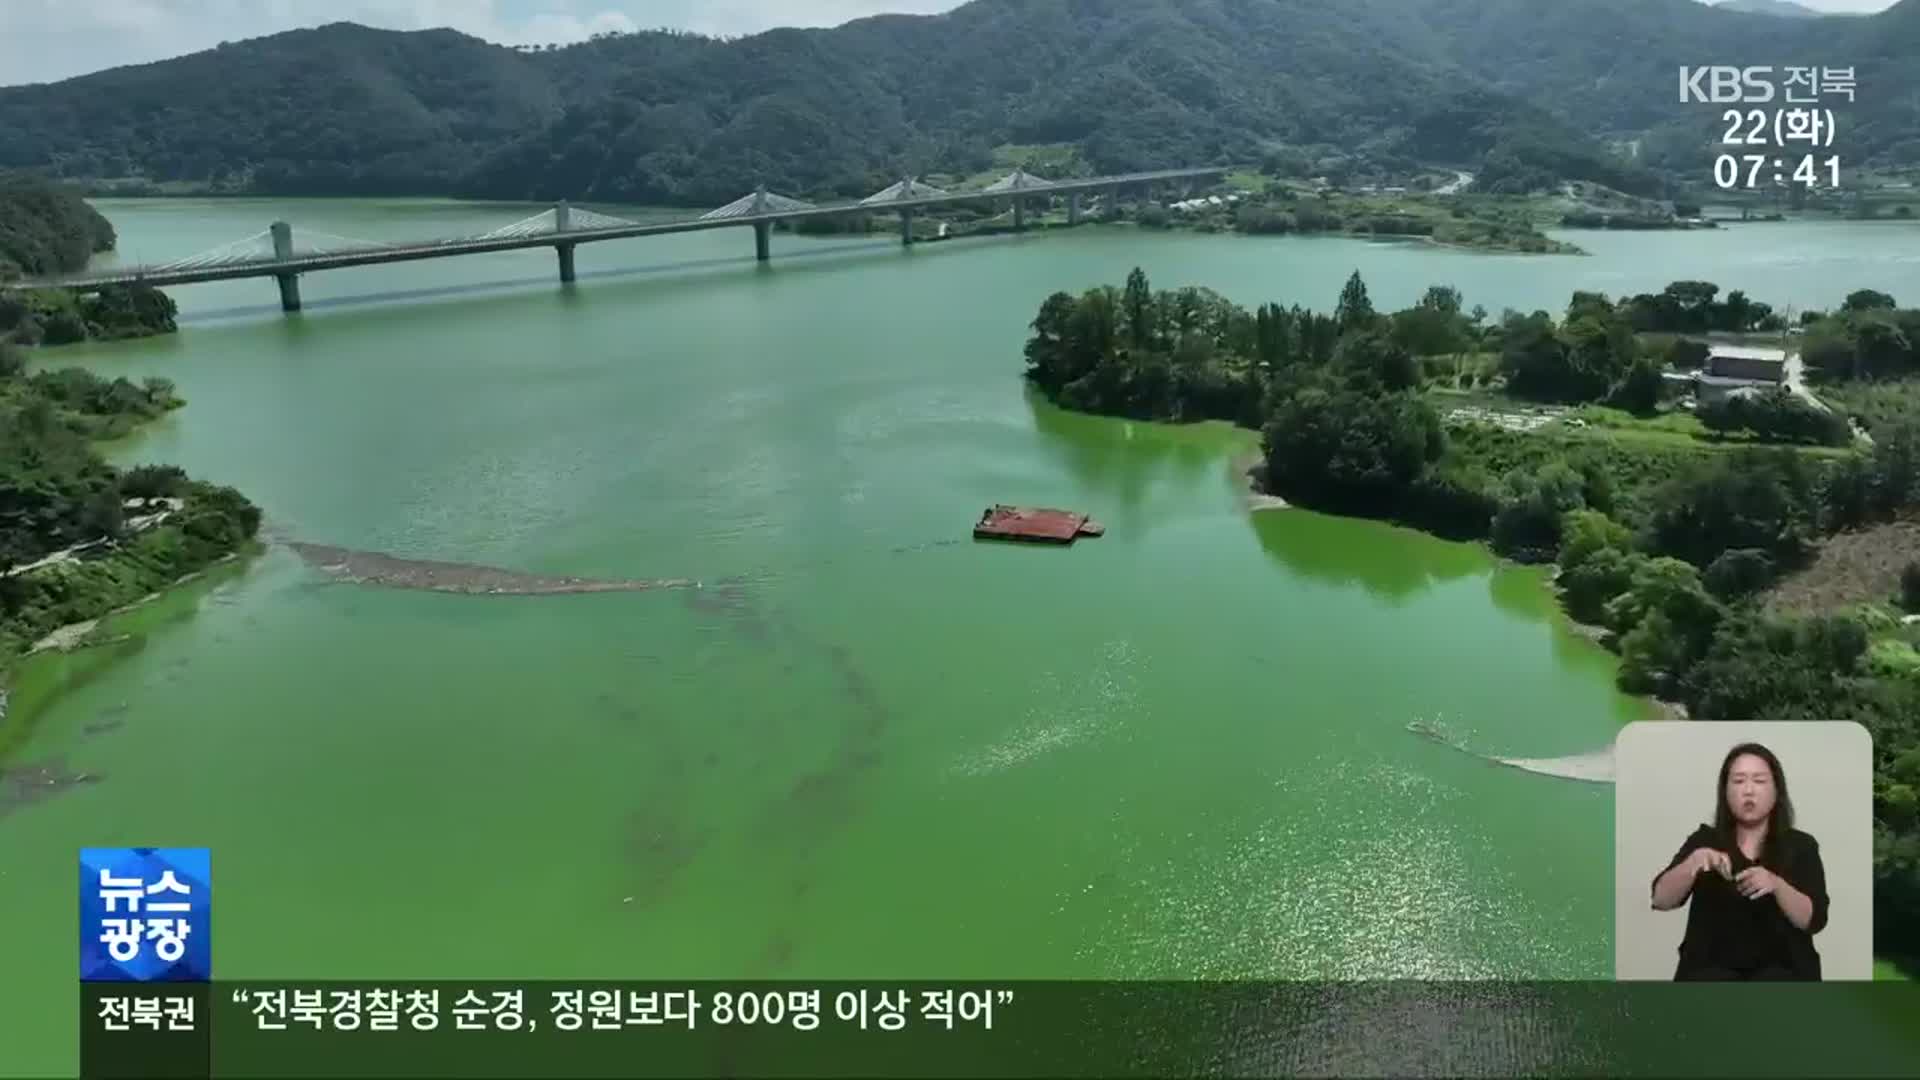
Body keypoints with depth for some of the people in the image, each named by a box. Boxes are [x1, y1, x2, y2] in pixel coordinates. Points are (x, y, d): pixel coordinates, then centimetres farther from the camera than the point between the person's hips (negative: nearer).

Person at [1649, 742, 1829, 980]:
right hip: (1713, 964, 0)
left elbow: (1815, 919, -6)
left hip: (1781, 965, 0)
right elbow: (1661, 899, -7)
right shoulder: (1704, 840, 6)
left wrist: (1776, 884, -25)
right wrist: (1694, 861, -24)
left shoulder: (1801, 846, 6)